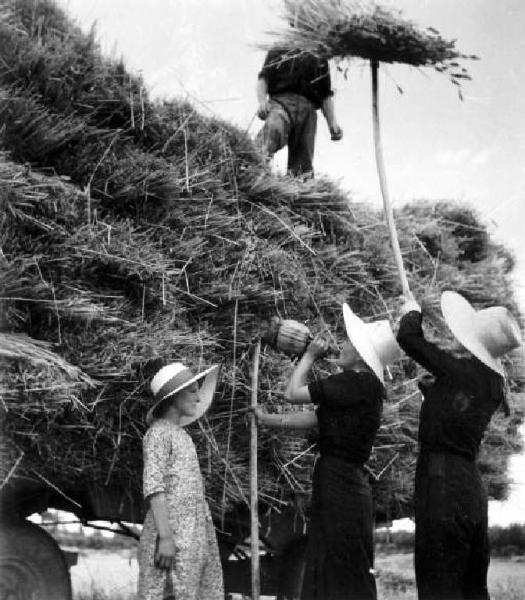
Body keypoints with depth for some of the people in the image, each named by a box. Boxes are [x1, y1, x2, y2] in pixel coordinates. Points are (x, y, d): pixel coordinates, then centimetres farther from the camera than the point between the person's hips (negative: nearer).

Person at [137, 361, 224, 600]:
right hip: (173, 531, -8)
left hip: (196, 533, 8)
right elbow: (154, 489, -13)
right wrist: (165, 537, -21)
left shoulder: (181, 433, 19)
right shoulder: (159, 433, -5)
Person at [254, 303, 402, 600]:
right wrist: (270, 420, 23)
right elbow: (314, 418, 19)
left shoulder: (356, 383, -16)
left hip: (338, 484, -9)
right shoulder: (366, 387, 13)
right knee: (327, 571, 15)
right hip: (346, 482, 9)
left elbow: (293, 393, -10)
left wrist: (310, 356, 4)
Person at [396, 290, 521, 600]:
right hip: (471, 484, 8)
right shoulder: (493, 383, 7)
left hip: (442, 484, -8)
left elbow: (408, 338, -9)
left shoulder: (458, 369, -14)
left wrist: (412, 311, 9)